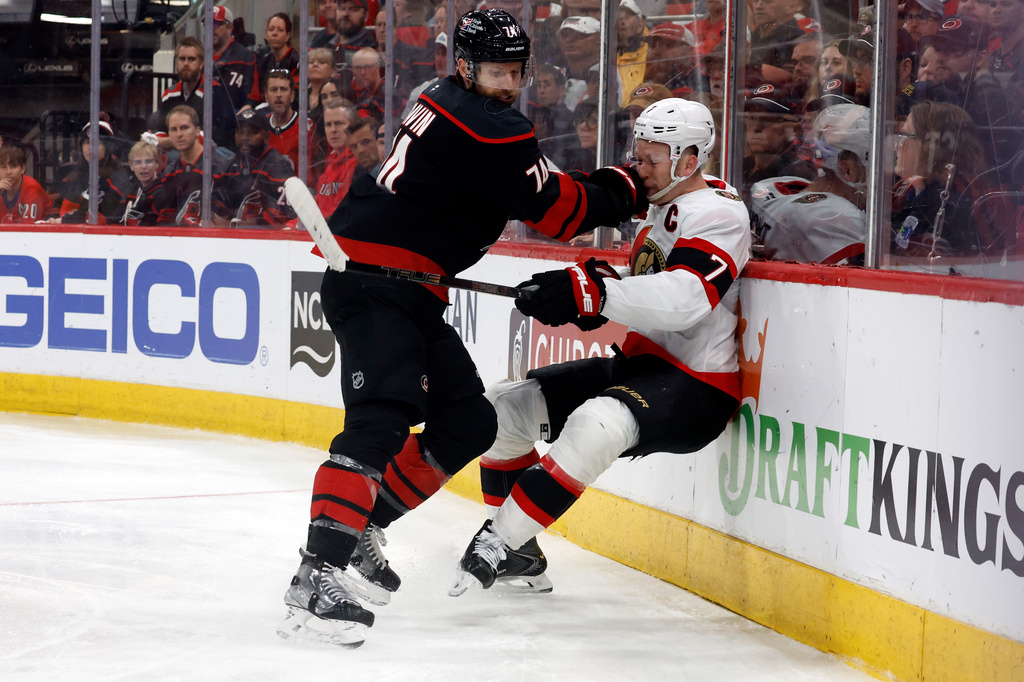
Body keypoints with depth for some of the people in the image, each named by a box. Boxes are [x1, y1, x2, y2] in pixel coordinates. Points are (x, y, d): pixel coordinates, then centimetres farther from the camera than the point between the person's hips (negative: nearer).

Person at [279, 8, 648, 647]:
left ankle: (359, 528, 16)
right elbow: (556, 210, -9)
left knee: (468, 421, 12)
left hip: (409, 290, 11)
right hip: (372, 279, -11)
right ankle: (320, 571, -34)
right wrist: (625, 188, 5)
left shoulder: (446, 104, 16)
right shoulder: (485, 128, -15)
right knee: (383, 417, -25)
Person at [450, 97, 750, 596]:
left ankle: (497, 543, -30)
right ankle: (519, 553, 12)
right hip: (637, 367, 10)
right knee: (502, 405, 3)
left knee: (596, 424, -38)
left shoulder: (718, 213, -15)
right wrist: (599, 285, 5)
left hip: (695, 388, -10)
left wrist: (596, 292, -40)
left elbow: (684, 299, -32)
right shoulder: (659, 210, 15)